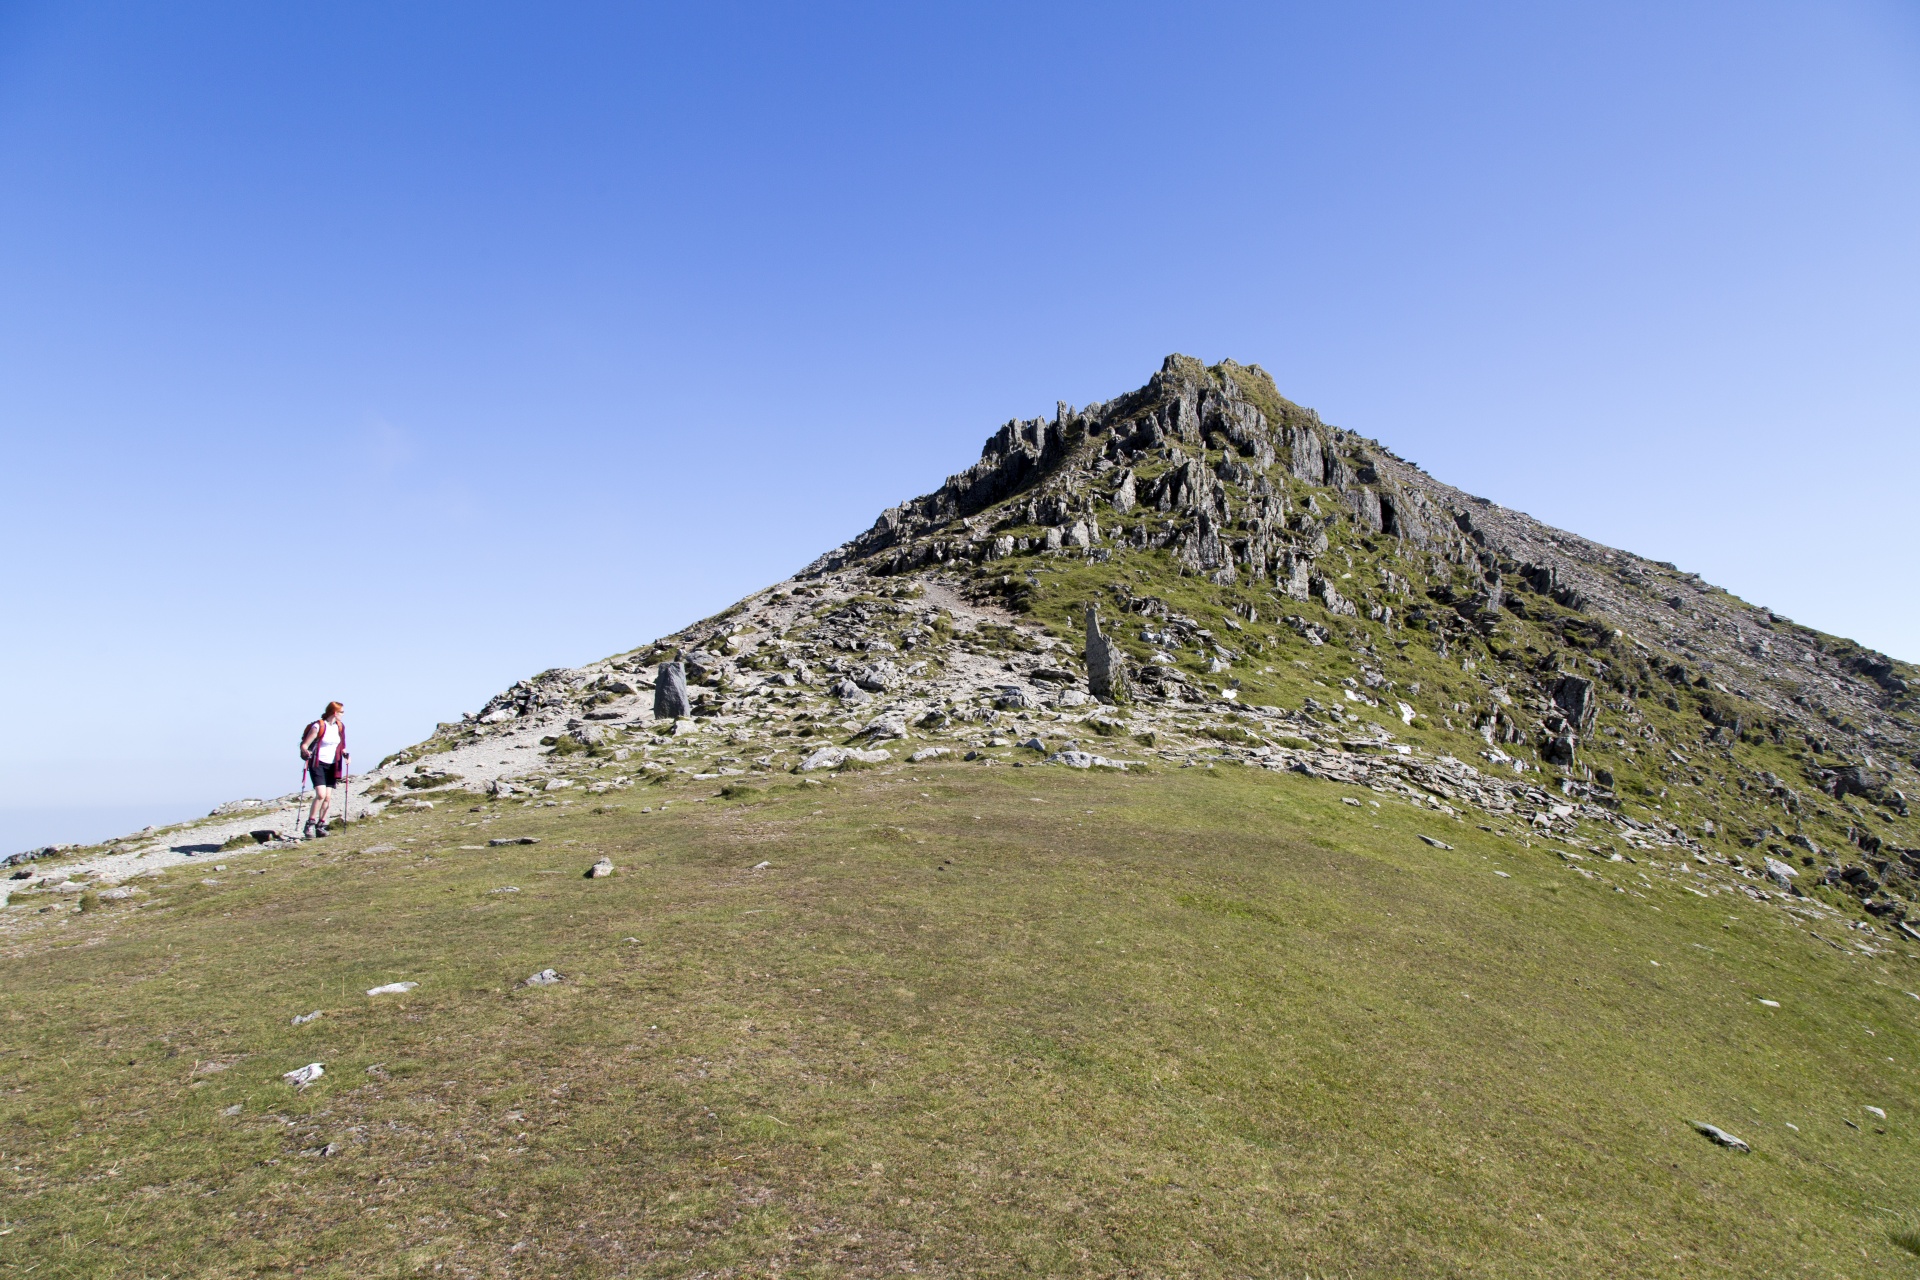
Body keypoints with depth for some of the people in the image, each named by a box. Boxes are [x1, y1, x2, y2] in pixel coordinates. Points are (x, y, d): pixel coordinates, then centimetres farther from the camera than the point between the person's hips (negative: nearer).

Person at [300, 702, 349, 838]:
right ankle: (310, 824, -8)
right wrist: (306, 752, -30)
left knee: (328, 797, 2)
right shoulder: (318, 726, -10)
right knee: (321, 794, -18)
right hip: (318, 764, -5)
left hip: (332, 766, 5)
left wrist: (345, 754, -1)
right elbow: (304, 745, -10)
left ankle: (321, 825, 12)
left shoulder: (340, 727, 8)